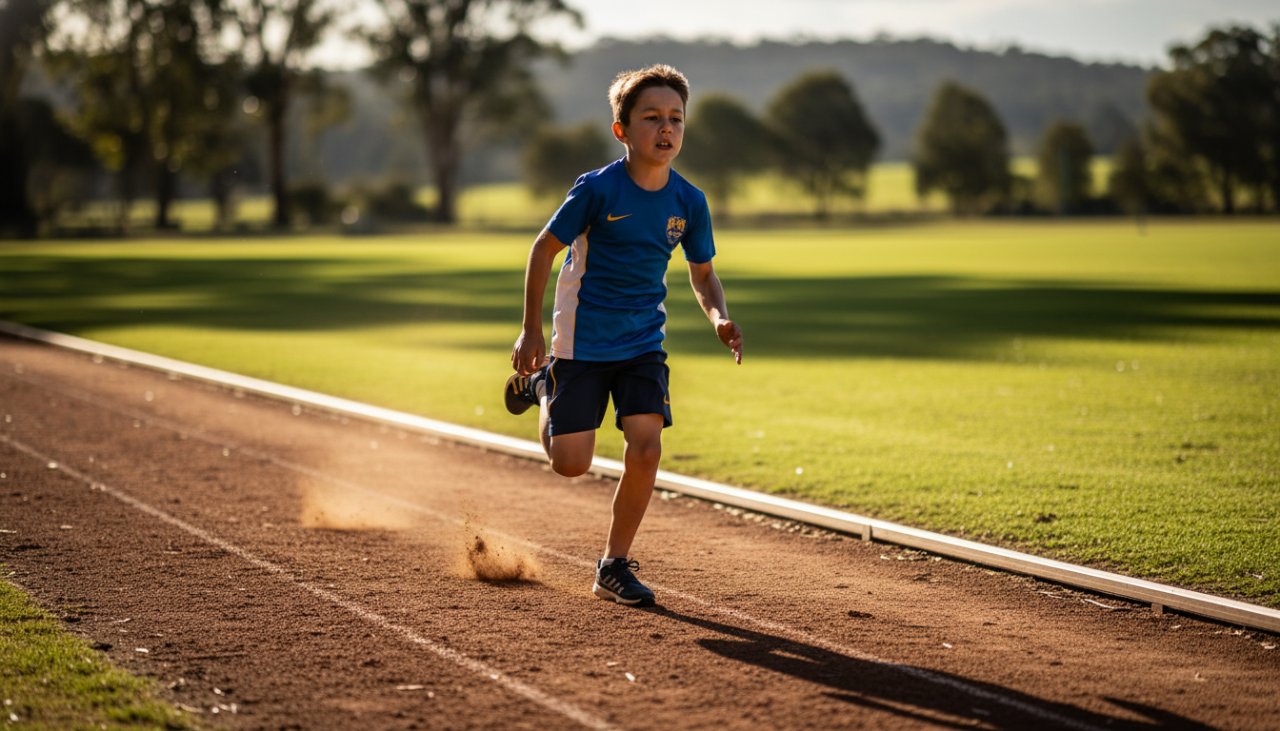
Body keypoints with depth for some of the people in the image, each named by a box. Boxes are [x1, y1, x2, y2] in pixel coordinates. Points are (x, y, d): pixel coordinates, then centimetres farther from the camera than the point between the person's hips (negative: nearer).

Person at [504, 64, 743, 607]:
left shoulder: (689, 202, -5)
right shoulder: (598, 189, -17)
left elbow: (702, 274, 8)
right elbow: (545, 247, -6)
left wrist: (720, 318, -13)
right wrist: (530, 331, -5)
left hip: (643, 343, 3)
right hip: (583, 341, -3)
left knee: (645, 447, -12)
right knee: (571, 463, -4)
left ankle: (615, 567, 6)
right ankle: (543, 384, 30)